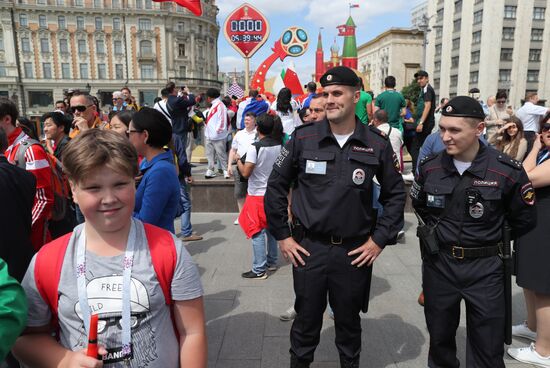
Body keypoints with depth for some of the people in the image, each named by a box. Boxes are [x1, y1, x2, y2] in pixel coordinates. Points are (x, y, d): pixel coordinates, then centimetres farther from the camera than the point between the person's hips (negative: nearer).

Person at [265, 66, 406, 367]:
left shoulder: (377, 144, -3)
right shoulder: (303, 138, -5)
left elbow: (395, 194, 7)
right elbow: (276, 186, 2)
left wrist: (379, 239, 1)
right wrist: (282, 235, 0)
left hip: (355, 251, 1)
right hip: (308, 248, 0)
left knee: (349, 323, 20)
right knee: (306, 322, 15)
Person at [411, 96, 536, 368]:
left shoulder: (508, 171, -14)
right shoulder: (430, 166, -6)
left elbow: (524, 221, 1)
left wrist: (490, 241, 7)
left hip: (485, 268, -2)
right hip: (438, 264, 2)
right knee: (439, 336, 20)